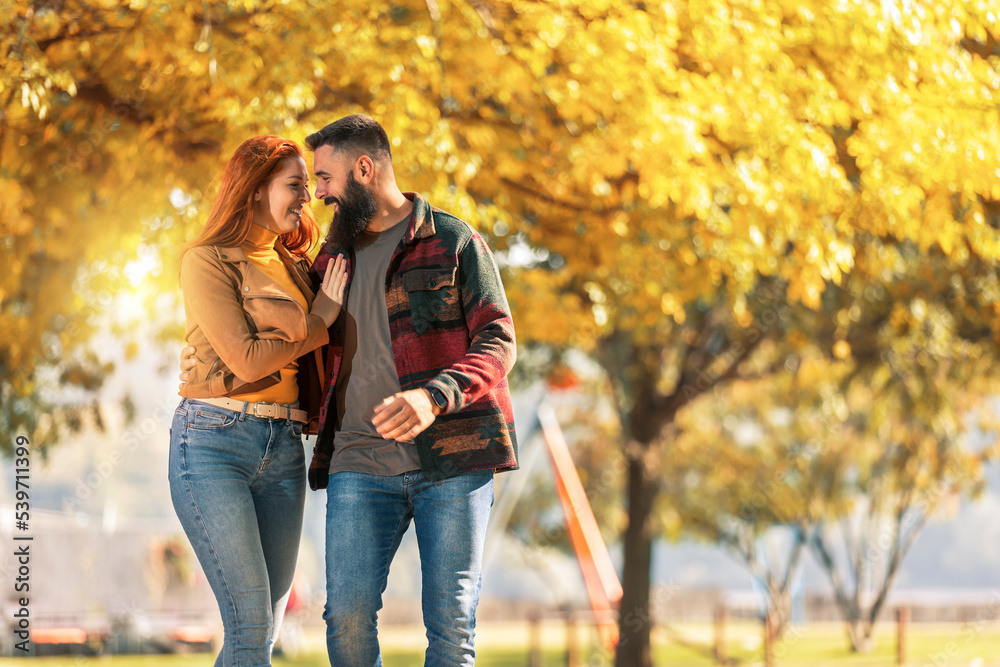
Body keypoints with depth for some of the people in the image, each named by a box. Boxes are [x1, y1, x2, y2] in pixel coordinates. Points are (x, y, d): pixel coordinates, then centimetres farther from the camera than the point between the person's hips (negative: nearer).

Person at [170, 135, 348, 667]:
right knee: (250, 624, -12)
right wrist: (319, 321, -1)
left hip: (283, 449, 7)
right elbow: (245, 360, -11)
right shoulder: (207, 259, -2)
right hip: (213, 440, -7)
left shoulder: (294, 267, 19)